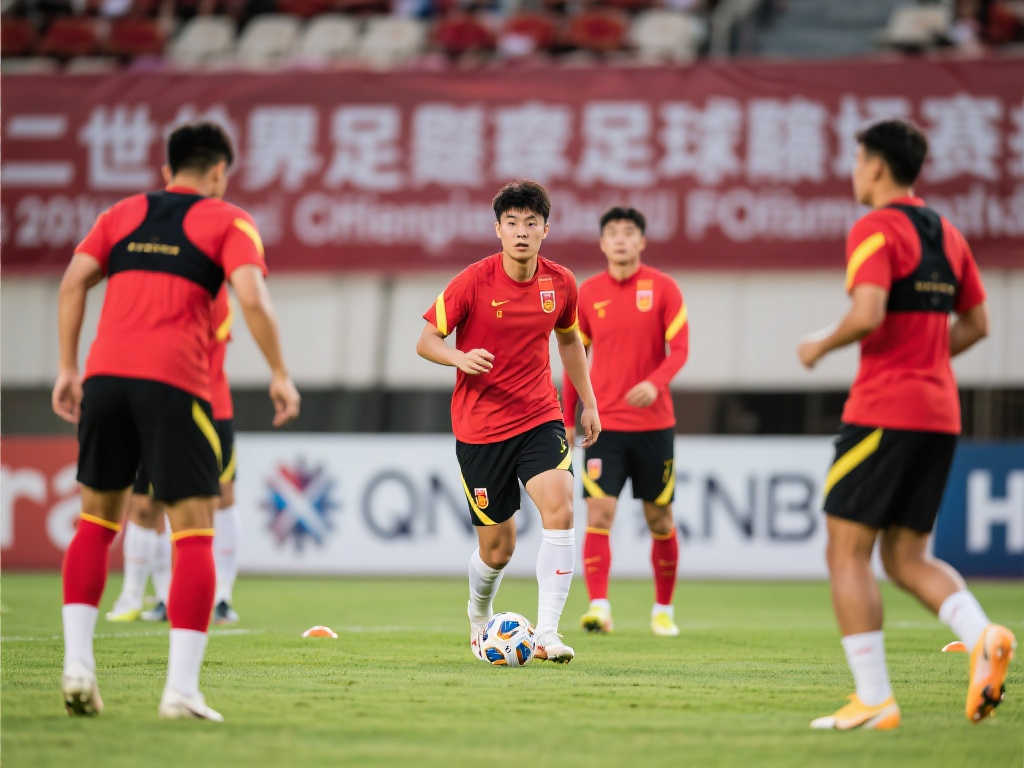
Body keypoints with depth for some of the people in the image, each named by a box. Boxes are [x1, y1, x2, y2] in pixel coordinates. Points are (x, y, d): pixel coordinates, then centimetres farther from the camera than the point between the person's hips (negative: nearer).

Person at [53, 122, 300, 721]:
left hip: (106, 375, 4)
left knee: (97, 520, 16)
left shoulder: (123, 214, 20)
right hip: (175, 382, -4)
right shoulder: (228, 222, 9)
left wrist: (68, 369, 12)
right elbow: (253, 297, -7)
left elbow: (74, 282, 9)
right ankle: (182, 688, -9)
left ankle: (78, 664, 4)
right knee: (194, 534, 0)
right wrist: (281, 374, 1)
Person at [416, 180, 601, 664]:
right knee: (497, 548, 3)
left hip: (539, 417, 2)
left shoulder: (560, 283, -1)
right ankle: (479, 617, 37)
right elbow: (426, 341, -7)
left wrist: (588, 402, 17)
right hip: (479, 428, -2)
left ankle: (547, 633, -21)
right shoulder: (473, 282, -12)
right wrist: (460, 358, -28)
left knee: (560, 510, -23)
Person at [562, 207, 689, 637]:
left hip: (654, 424, -1)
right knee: (599, 516, -14)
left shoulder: (663, 288, -1)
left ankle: (663, 610, 23)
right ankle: (599, 607, -18)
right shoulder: (588, 293, 4)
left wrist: (655, 383, -26)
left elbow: (680, 349, -6)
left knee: (660, 521, 7)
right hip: (604, 424, 1)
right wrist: (568, 419, 11)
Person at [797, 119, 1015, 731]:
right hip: (940, 411, 8)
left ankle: (874, 701, -6)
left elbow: (868, 314, -22)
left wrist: (821, 346, -5)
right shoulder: (948, 234, 16)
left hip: (883, 410, -8)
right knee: (907, 557, 12)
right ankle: (983, 637, -14)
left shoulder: (875, 231, -9)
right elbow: (977, 324, 19)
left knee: (847, 552, 0)